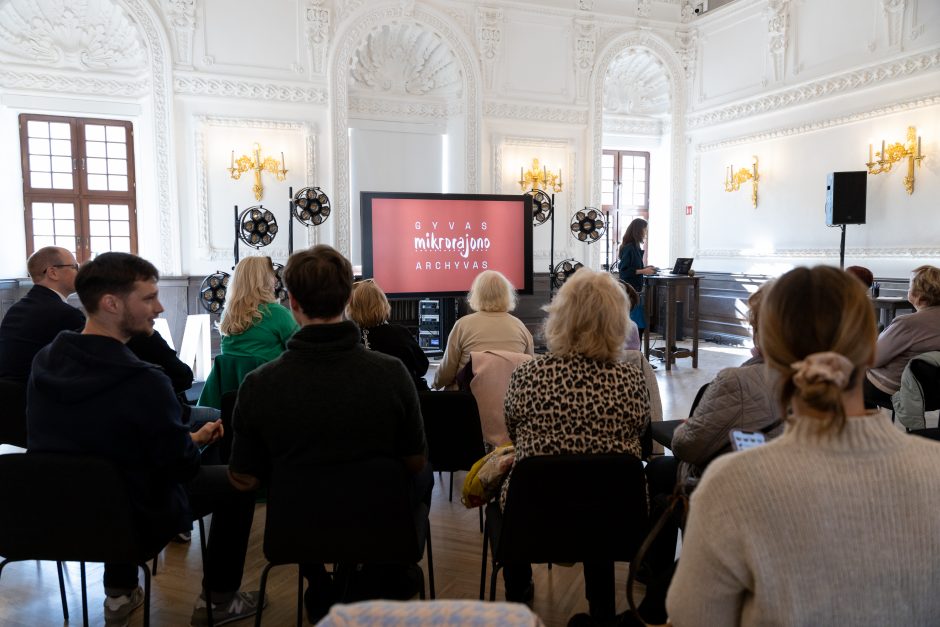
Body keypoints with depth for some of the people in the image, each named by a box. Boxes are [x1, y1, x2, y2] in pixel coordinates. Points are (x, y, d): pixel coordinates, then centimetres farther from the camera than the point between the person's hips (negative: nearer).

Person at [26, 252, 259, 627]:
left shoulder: (44, 361, -9)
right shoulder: (143, 382, -31)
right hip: (137, 520, -6)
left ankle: (120, 595, 41)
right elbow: (183, 468, -20)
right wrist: (196, 441, 3)